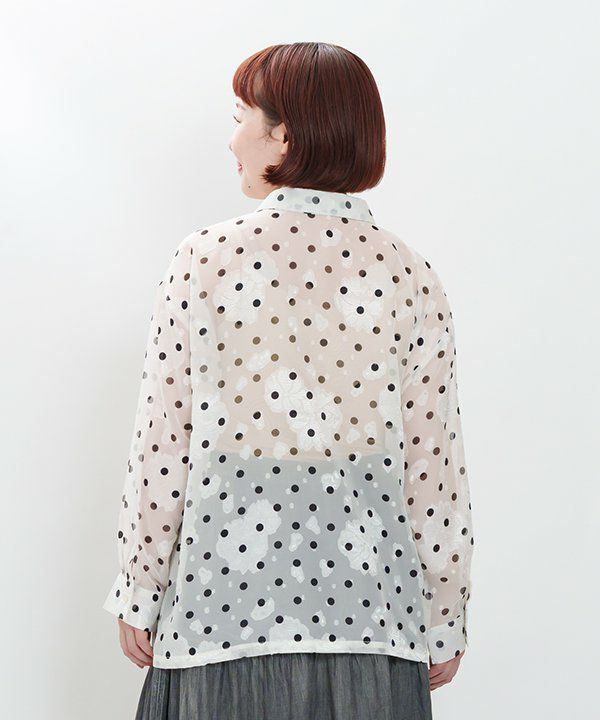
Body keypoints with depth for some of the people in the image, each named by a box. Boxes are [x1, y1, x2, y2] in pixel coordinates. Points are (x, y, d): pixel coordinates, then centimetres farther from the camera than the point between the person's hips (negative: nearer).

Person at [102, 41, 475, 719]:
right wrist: (445, 623, 8)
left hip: (223, 604, -1)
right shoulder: (411, 277, -3)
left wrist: (139, 593, 7)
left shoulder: (204, 257, -6)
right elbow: (433, 465, -2)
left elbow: (162, 446, -4)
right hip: (369, 608, 1)